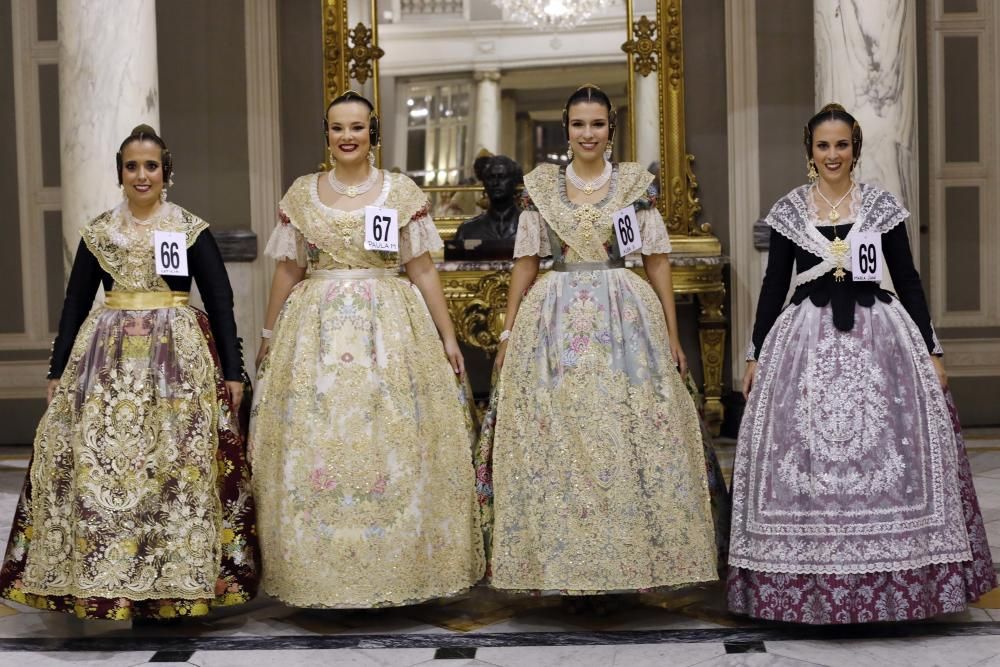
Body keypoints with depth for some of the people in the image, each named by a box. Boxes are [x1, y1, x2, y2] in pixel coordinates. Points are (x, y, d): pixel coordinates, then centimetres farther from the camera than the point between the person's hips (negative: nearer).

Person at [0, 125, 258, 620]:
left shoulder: (193, 230, 4)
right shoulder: (97, 233, 11)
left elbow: (220, 303, 3)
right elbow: (74, 305, 14)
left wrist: (233, 372, -3)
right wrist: (57, 372, 10)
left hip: (179, 357, -2)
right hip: (107, 360, 2)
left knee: (178, 465, -6)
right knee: (98, 467, -4)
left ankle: (175, 587, 4)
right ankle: (114, 584, 6)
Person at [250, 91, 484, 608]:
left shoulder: (402, 192, 4)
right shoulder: (301, 194, 8)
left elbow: (422, 270, 5)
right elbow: (287, 272, 13)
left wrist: (447, 337, 2)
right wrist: (269, 337, 14)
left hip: (390, 327, -1)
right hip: (316, 330, 1)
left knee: (392, 444, -2)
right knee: (314, 444, 0)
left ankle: (399, 567, 8)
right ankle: (321, 570, 9)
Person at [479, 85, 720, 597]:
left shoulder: (635, 183, 5)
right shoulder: (541, 186, 8)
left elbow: (658, 262, 5)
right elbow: (526, 263, 10)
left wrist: (672, 336, 1)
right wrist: (508, 334, 6)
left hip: (626, 320, -1)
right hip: (555, 322, 1)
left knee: (628, 440, -2)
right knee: (556, 443, 0)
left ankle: (629, 560, 8)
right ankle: (568, 568, 9)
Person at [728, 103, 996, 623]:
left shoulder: (883, 206, 5)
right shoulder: (788, 211, 6)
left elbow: (908, 280, 6)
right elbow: (774, 284, 9)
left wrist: (931, 350, 3)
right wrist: (756, 354, 7)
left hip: (878, 336, 0)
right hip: (806, 340, 0)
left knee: (885, 454, -3)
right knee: (805, 455, -3)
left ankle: (888, 577, 9)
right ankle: (808, 581, 7)